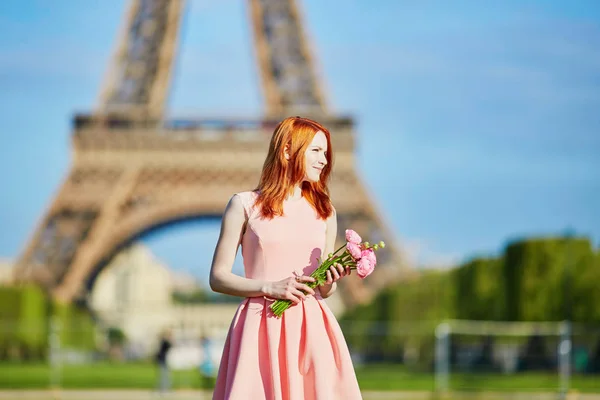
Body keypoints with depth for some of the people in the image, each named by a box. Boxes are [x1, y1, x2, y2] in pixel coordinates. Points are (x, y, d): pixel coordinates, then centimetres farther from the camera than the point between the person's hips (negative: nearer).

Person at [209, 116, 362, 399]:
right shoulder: (245, 205, 4)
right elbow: (218, 278, 1)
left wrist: (331, 280, -4)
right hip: (261, 330, -3)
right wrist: (268, 287, -13)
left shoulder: (324, 211, 15)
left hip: (311, 330, 3)